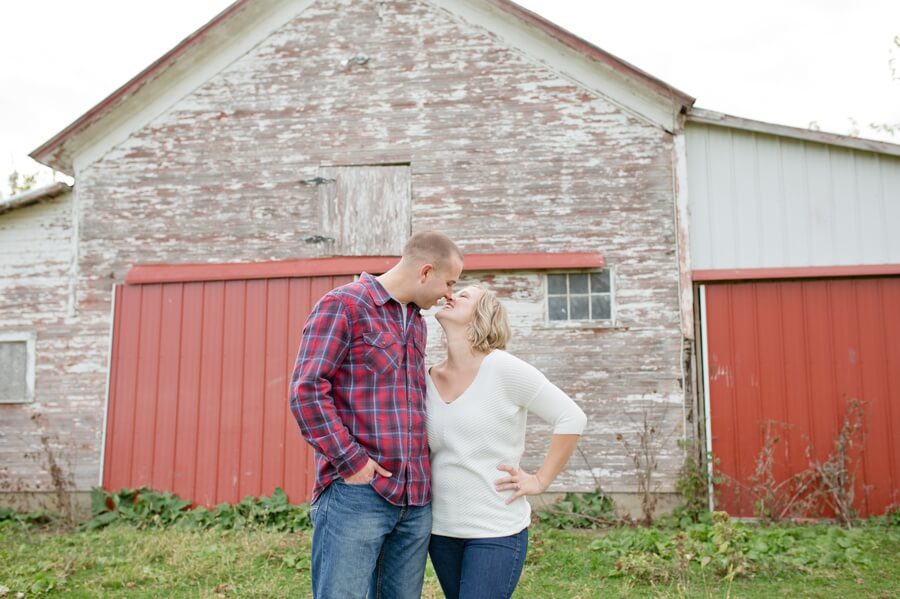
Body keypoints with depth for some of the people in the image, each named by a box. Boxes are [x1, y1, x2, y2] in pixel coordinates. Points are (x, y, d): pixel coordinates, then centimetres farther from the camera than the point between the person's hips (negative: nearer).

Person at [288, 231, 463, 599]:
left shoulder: (416, 322, 19)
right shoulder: (343, 305, -5)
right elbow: (306, 390, -12)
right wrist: (351, 461, -15)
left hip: (416, 499, 7)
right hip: (356, 492, -7)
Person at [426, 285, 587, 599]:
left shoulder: (503, 369, -13)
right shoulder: (427, 379, 2)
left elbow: (571, 418, -10)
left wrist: (540, 480, -9)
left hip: (496, 530, -5)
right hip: (440, 528, 5)